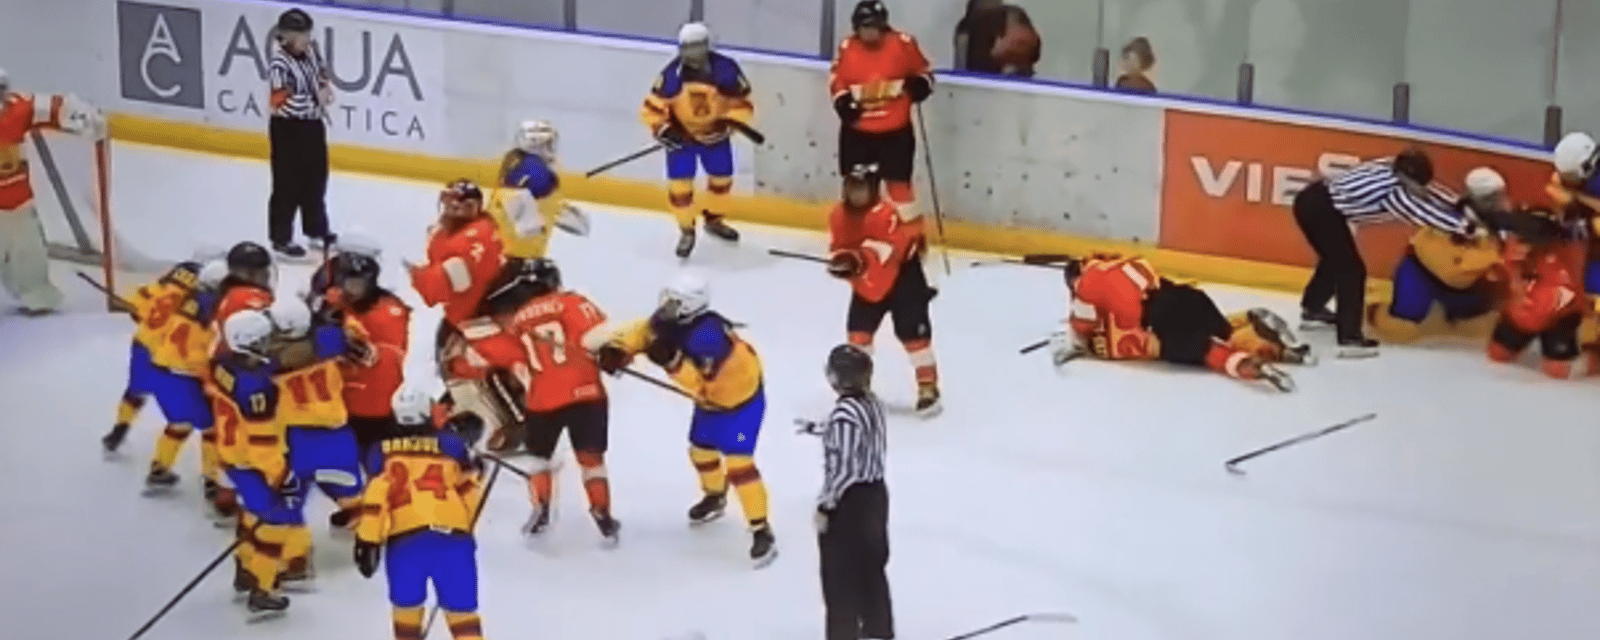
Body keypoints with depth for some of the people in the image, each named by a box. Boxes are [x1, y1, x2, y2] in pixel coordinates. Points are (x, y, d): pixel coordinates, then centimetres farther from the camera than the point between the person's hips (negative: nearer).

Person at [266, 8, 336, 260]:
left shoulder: (311, 51, 0)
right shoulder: (279, 63, -24)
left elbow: (324, 73, 19)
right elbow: (282, 103, -29)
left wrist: (325, 89, -3)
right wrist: (315, 102, -20)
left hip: (312, 124, 8)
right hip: (287, 129, -8)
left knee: (316, 179, 18)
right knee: (288, 185, 0)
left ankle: (316, 231, 34)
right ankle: (281, 239, 10)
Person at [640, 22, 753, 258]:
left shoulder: (726, 70, -22)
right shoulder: (673, 74, -24)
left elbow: (743, 103, -13)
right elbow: (652, 106, -16)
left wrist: (731, 122, -28)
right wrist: (661, 129, -29)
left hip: (715, 133, 2)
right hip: (682, 134, -2)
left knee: (722, 178, 17)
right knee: (679, 185, -8)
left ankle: (713, 219, 44)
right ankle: (686, 231, 14)